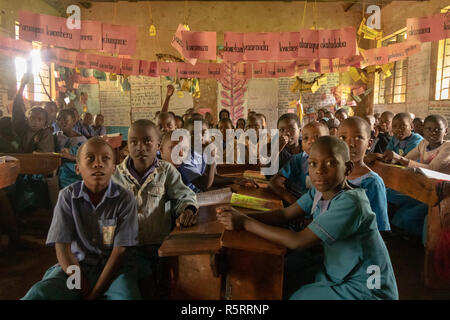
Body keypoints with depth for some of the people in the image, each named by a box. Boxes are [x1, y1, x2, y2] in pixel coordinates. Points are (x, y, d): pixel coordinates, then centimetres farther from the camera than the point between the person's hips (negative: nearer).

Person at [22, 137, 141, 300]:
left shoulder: (125, 198, -8)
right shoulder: (67, 196, -3)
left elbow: (120, 250, -9)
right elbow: (62, 247, -6)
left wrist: (95, 293, -14)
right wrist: (85, 290, -12)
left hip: (115, 267, -1)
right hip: (75, 265, 2)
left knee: (127, 295, -33)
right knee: (35, 295, -26)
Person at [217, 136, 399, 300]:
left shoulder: (350, 202, -29)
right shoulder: (319, 191, -4)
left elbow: (298, 242, -32)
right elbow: (284, 214, -7)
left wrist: (245, 223, -26)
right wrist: (240, 216, -22)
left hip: (366, 289, -6)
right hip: (339, 277, 7)